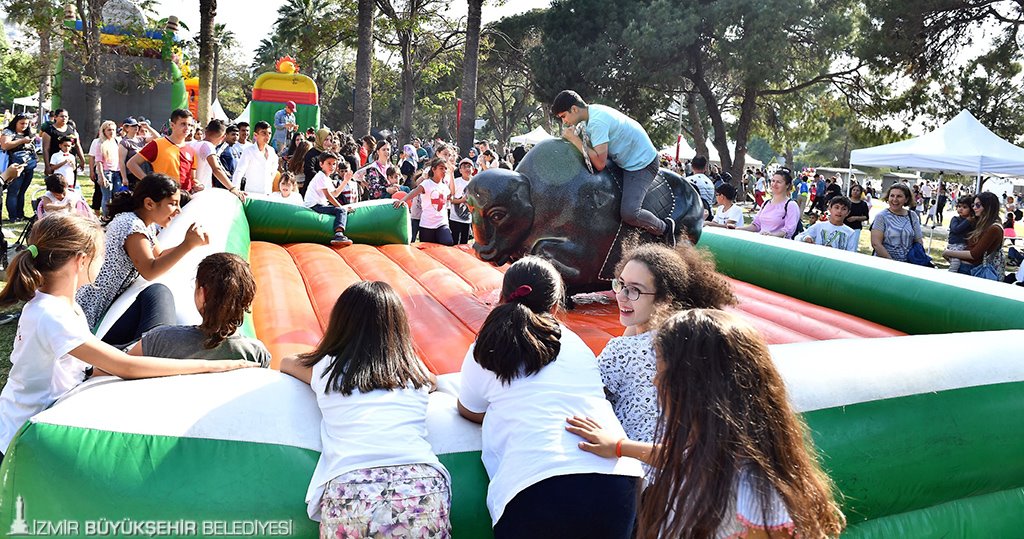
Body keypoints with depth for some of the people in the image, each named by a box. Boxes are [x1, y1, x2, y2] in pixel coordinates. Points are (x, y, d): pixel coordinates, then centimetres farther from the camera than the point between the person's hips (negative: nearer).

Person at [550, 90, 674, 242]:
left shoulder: (597, 122, -27)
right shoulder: (592, 112, 2)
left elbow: (600, 164, -30)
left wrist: (574, 139, -24)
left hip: (642, 164, -10)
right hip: (626, 159, 10)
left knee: (628, 213, -23)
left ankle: (664, 228, 3)